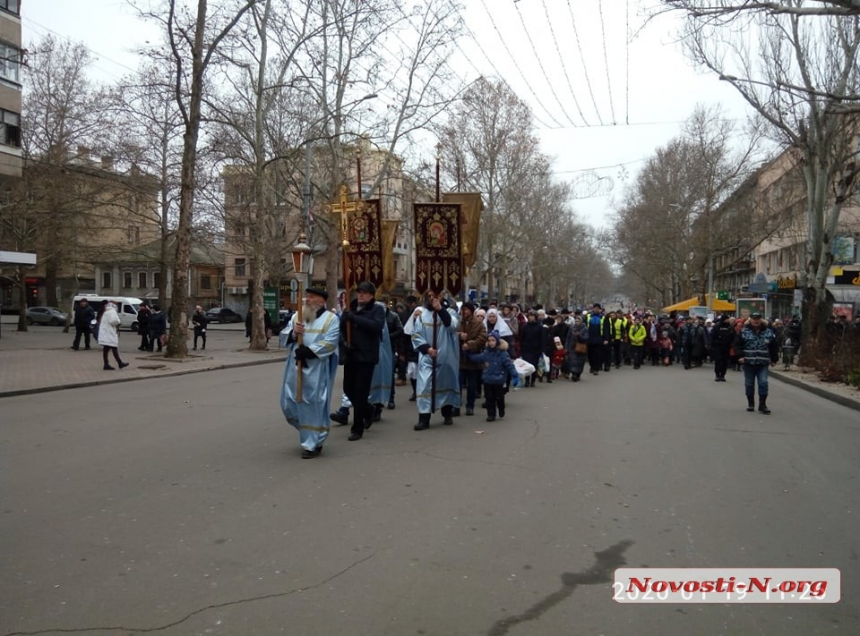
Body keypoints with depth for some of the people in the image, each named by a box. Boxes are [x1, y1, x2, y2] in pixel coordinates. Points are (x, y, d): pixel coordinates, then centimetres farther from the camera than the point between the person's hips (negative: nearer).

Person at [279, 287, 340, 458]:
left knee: (313, 405, -2)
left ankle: (313, 443, 12)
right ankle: (309, 433, 35)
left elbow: (329, 343, -15)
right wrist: (292, 333, -13)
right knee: (289, 403, 11)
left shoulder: (331, 318, -3)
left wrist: (308, 351, -24)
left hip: (317, 370, -6)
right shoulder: (296, 316, 12)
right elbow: (283, 338, 8)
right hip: (295, 368, 6)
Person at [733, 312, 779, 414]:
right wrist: (740, 356, -11)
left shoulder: (768, 332, 5)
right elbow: (737, 344, -1)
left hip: (763, 363, 0)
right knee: (749, 384, 8)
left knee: (763, 383, -7)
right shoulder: (744, 331, -1)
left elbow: (774, 346, 10)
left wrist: (774, 359, 8)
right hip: (748, 363, 0)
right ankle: (750, 403, 22)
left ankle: (762, 405, 0)